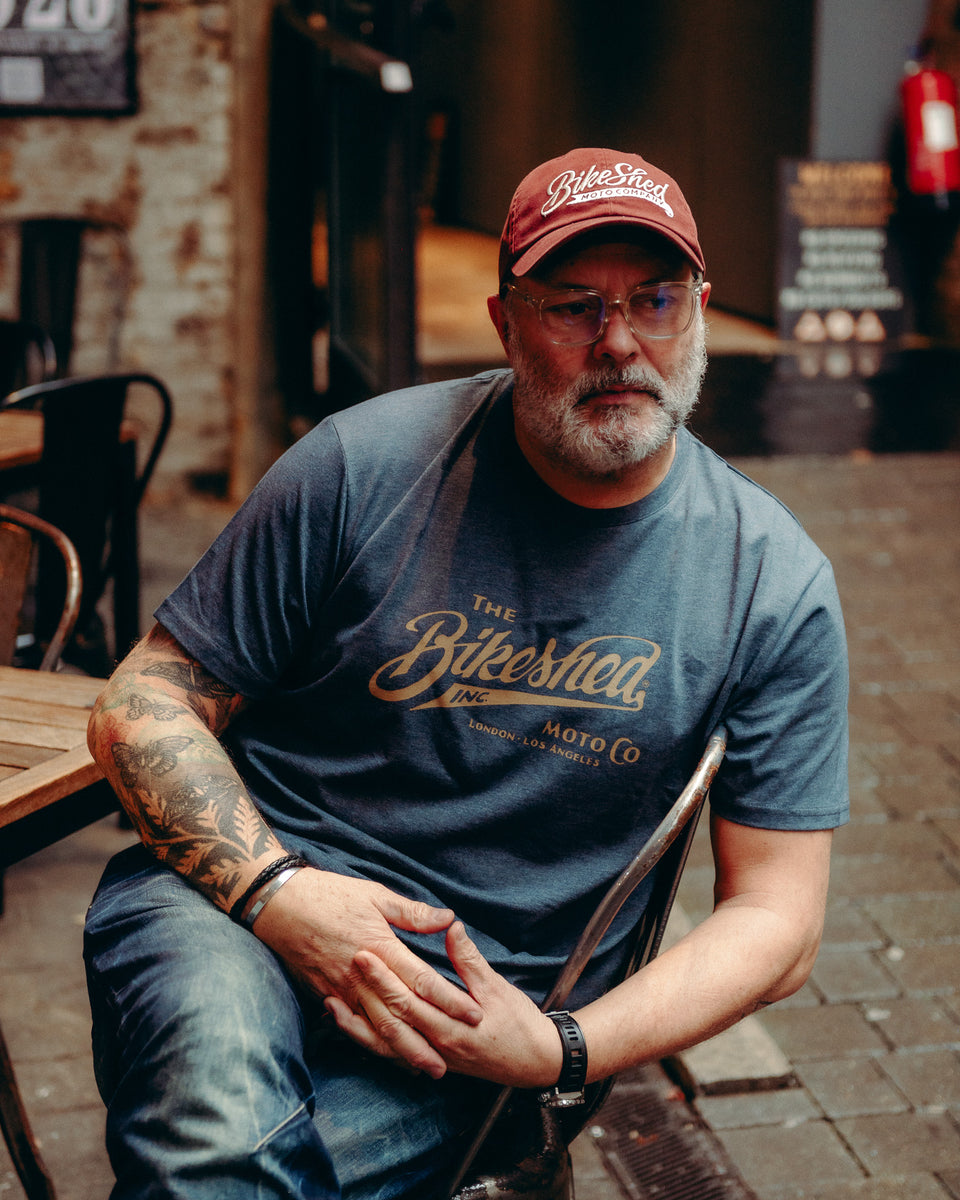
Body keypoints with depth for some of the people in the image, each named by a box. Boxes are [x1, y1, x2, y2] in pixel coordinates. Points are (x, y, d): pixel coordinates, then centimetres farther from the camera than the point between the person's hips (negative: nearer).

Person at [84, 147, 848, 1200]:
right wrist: (277, 891, -17)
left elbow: (774, 917, 3)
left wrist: (560, 1052, -12)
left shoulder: (776, 587, -1)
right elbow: (143, 705, 1)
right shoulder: (364, 468, -5)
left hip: (475, 1006, 1)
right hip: (230, 911, 0)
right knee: (224, 1106, -35)